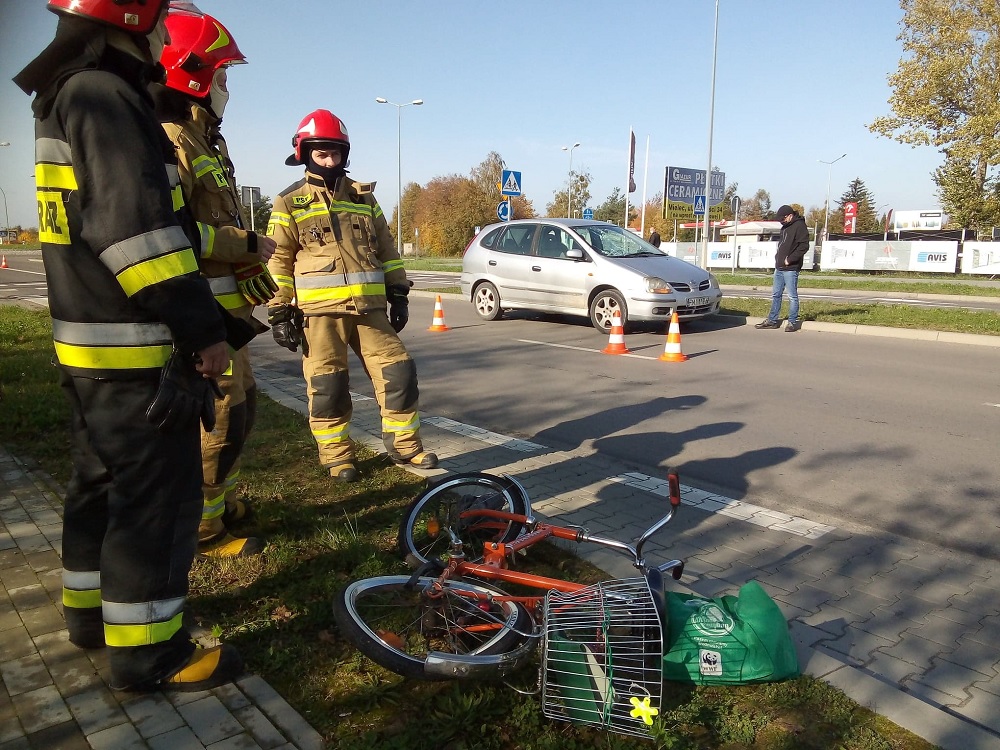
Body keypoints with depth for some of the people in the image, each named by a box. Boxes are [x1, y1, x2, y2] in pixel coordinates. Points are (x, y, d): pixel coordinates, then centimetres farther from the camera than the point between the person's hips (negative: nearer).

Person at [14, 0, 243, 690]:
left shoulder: (68, 101, 20)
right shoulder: (105, 96, -14)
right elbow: (136, 228, -24)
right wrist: (202, 329, -22)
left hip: (90, 348, 11)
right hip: (136, 353, -11)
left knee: (103, 482, 20)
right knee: (158, 498, -3)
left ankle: (90, 610, 36)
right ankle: (147, 652, 8)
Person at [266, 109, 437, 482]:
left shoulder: (364, 198, 15)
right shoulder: (290, 203, 4)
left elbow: (386, 250, 18)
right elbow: (277, 261, 2)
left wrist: (398, 294, 12)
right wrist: (279, 312, -4)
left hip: (369, 307, 3)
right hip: (320, 312, -3)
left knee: (398, 371, 0)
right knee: (327, 386, 2)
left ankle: (403, 443, 15)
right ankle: (336, 455, 18)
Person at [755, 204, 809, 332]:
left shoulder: (799, 226, -10)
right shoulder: (785, 227, 17)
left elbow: (804, 246, -18)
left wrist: (790, 259, -18)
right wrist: (778, 257, 12)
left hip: (790, 269, -9)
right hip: (779, 267, 9)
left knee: (792, 296, -2)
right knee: (776, 294, 12)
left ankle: (793, 322, 4)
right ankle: (772, 320, 18)